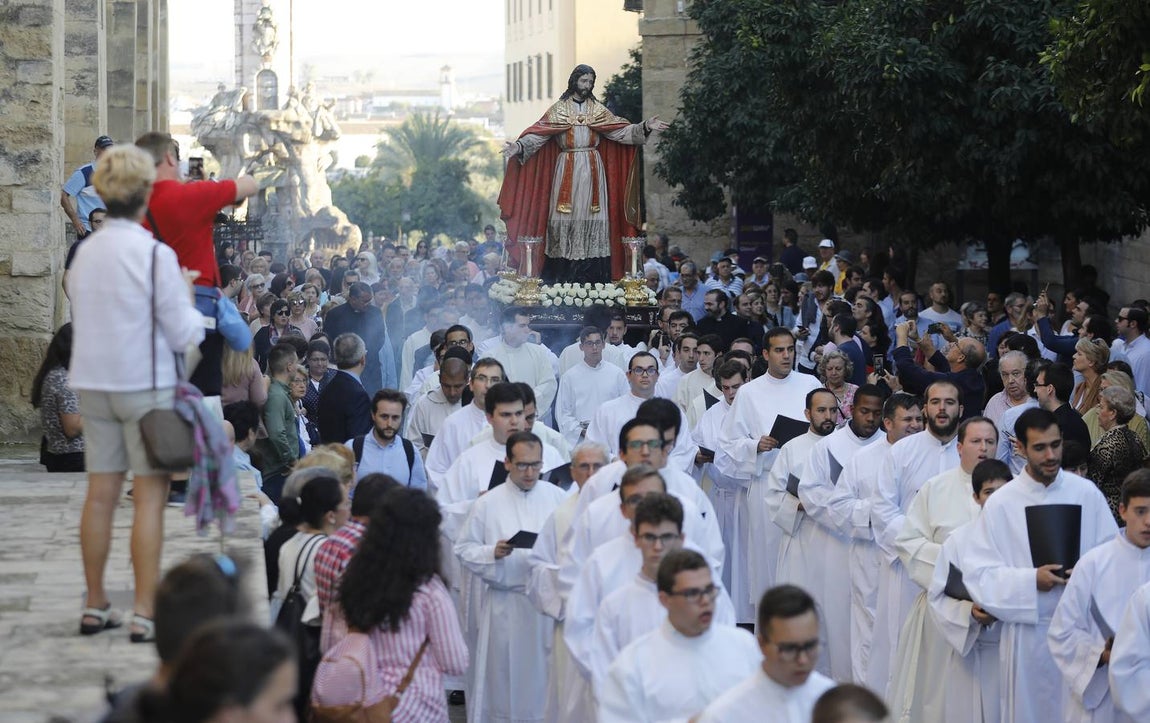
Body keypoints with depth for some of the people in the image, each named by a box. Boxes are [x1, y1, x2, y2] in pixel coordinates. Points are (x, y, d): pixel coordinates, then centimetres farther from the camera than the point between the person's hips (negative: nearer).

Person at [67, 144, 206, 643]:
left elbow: (82, 314, 12)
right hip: (146, 386, -6)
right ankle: (145, 613, -4)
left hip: (93, 385, 6)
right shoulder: (156, 255, -13)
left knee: (100, 494, 10)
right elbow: (183, 333, -10)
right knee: (150, 495, -2)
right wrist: (188, 298, 9)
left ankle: (95, 607, 17)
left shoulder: (86, 252, 4)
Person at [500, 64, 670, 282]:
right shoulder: (558, 109, 5)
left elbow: (620, 130, 3)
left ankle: (593, 278, -3)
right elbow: (538, 134, -4)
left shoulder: (599, 110, 11)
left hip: (593, 171, 2)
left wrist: (645, 127, -12)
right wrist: (519, 145, -21)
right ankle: (563, 279, -4)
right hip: (566, 170, -2)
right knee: (566, 219, -5)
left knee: (592, 219, -3)